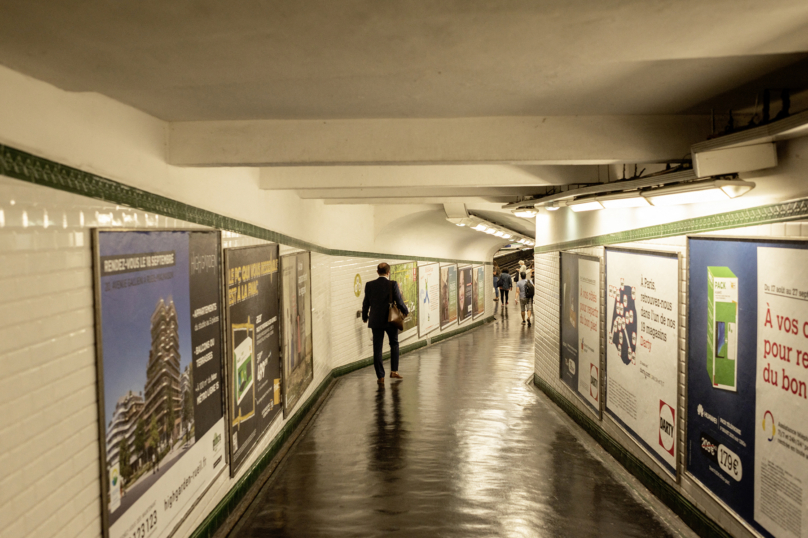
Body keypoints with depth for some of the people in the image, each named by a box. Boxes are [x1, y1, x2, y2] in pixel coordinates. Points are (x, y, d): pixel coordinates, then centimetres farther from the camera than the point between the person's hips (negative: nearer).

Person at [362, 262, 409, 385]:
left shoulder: (369, 285, -2)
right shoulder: (393, 284, -9)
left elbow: (366, 303, 4)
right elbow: (399, 301, -8)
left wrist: (364, 317, 19)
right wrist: (406, 312, 11)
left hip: (375, 321, 1)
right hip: (391, 320, -1)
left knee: (377, 349, 5)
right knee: (394, 344, 18)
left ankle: (380, 376, 6)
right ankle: (394, 371, 16)